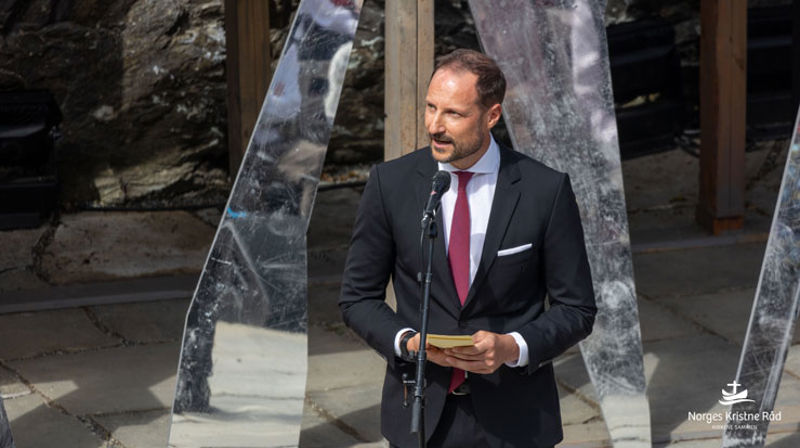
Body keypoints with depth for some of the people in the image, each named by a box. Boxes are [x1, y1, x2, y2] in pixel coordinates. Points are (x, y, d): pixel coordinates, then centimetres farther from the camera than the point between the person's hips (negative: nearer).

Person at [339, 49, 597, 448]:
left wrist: (512, 347, -17)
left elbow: (575, 309, -1)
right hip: (420, 414, 1)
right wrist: (407, 341, -14)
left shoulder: (546, 190, -6)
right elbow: (358, 297, 4)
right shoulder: (390, 183, -2)